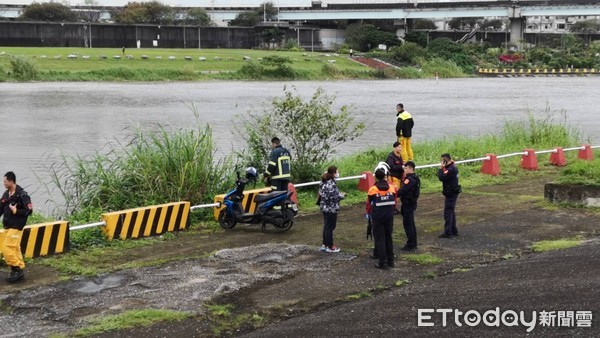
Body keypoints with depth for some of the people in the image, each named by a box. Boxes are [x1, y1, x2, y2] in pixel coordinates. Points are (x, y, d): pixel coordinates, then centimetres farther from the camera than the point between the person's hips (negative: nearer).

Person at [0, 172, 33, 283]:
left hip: (16, 227, -8)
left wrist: (15, 211, -17)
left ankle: (17, 269, -6)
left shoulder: (22, 195, -14)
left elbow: (29, 211, -15)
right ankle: (19, 271, 16)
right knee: (15, 249, 11)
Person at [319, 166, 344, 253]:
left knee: (326, 226, 18)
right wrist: (342, 195, -6)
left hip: (324, 207, 9)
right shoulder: (331, 184, -22)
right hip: (331, 209, -9)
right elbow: (334, 197, -25)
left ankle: (324, 245, 27)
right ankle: (330, 247, 11)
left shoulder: (323, 182, 7)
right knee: (330, 227, 2)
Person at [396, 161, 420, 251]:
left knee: (408, 224, -4)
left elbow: (402, 191, -26)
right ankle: (413, 244, 25)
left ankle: (410, 245, 0)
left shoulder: (409, 179, -21)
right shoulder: (415, 178, 11)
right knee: (411, 224, 17)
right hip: (412, 203, 10)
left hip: (408, 204, -10)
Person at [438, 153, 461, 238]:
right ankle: (454, 231, 25)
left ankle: (448, 232, -6)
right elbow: (444, 177, 14)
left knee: (448, 213, -7)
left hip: (450, 194, -11)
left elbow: (441, 177, -28)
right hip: (453, 193, 11)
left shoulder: (450, 169, -21)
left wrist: (441, 168, -19)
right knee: (451, 212, 18)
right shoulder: (452, 168, 11)